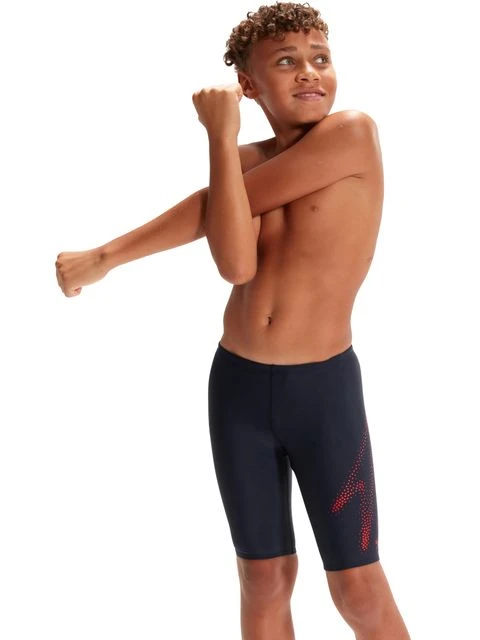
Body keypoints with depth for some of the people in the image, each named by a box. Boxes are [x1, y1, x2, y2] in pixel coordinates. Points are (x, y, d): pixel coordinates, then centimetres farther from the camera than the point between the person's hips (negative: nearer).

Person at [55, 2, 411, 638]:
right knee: (264, 578, 11)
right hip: (237, 384, 4)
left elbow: (221, 203, -15)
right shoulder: (244, 158, 4)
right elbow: (236, 264, -16)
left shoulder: (354, 133, -11)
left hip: (324, 389, -4)